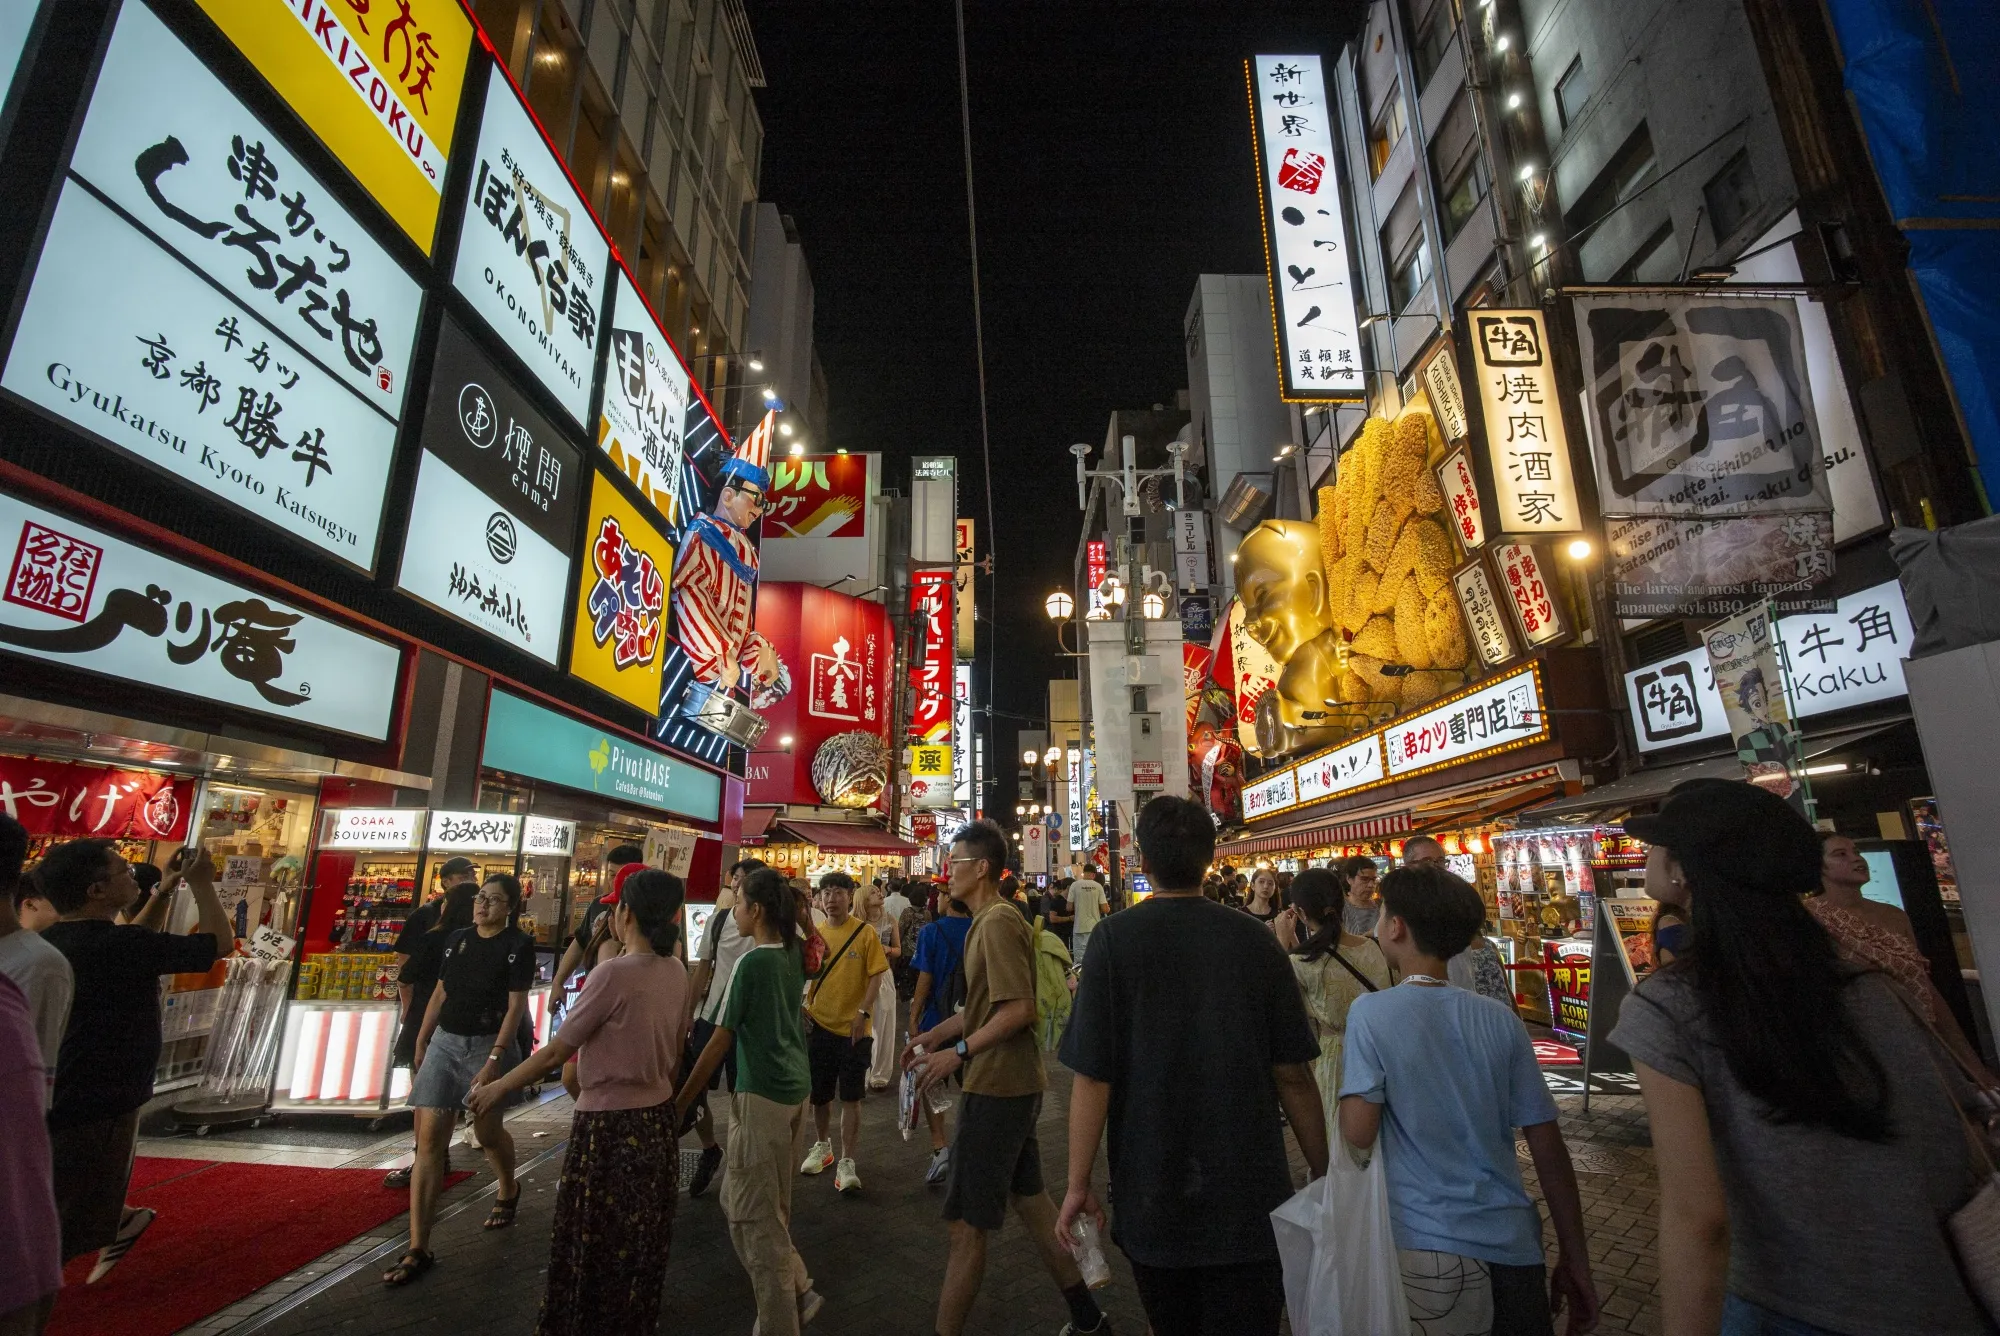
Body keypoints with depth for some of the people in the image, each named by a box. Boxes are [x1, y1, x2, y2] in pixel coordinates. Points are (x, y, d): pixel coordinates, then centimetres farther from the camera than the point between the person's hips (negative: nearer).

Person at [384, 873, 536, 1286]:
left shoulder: (518, 945, -12)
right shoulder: (458, 938, 5)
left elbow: (516, 1006, -16)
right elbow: (440, 993, 13)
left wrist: (494, 1061, -21)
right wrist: (421, 1041, 13)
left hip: (488, 1045, -4)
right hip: (445, 1041, 5)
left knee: (487, 1131, 12)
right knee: (429, 1138, -1)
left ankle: (508, 1190, 43)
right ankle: (418, 1249, 5)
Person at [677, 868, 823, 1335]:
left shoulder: (751, 963, -17)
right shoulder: (794, 954, 2)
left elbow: (721, 1040, -14)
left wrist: (681, 1101, -7)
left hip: (761, 1094, -8)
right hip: (796, 1087, 8)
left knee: (751, 1212, 5)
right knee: (764, 1205, 22)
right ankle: (797, 1292, 27)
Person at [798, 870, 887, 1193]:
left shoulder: (865, 933, -9)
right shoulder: (815, 933, 3)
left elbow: (875, 978, -9)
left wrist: (862, 1013, -17)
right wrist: (803, 1008, -1)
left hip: (853, 1029, -4)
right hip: (819, 1024, 4)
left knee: (851, 1097, 1)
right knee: (819, 1093, 17)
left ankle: (846, 1162, 12)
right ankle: (821, 1146, 39)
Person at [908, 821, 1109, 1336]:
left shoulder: (999, 921, -20)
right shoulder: (988, 921, 10)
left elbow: (1017, 1009, -26)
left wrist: (959, 1052, -20)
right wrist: (937, 1033, 12)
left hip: (998, 1087, -10)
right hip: (1014, 1083, 10)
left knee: (967, 1224, 1)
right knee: (1029, 1199, 21)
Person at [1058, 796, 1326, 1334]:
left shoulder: (1114, 938, -13)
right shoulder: (1255, 939, -9)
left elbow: (1092, 1076, -14)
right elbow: (1293, 1074, -5)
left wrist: (1078, 1184, -3)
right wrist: (1322, 1171, 9)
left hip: (1150, 1194, 1)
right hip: (1249, 1195, 0)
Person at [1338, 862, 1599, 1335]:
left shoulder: (1370, 1012, -14)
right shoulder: (1501, 1020, -1)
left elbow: (1358, 1134, -18)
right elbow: (1548, 1146, 3)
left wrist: (1348, 1080, 1)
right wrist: (1575, 1259, 11)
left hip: (1429, 1255, -3)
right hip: (1515, 1248, 3)